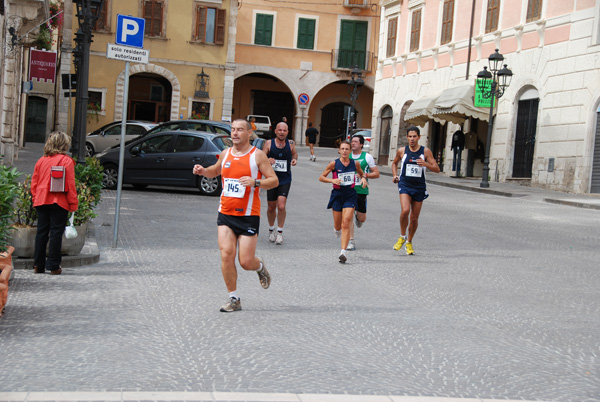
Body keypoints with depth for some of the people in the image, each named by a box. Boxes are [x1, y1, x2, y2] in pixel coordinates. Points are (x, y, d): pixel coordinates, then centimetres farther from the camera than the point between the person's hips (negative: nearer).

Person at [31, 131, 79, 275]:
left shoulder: (41, 161, 9)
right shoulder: (66, 161, -7)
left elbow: (34, 183, 12)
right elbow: (70, 185, -8)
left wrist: (35, 199, 20)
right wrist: (73, 204, -4)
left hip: (41, 201, 5)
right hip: (59, 203, -5)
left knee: (41, 232, 10)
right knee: (56, 233, 0)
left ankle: (38, 265, 13)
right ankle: (53, 266, 2)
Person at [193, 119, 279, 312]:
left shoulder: (257, 155, -5)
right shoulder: (226, 153, 9)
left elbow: (274, 180, -6)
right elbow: (216, 170, 29)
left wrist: (255, 182, -24)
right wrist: (203, 171, 7)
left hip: (248, 216, -4)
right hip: (225, 214, 4)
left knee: (246, 262, -4)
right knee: (226, 254, -9)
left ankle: (260, 266, 34)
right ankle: (234, 298, 4)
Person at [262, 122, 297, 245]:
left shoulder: (290, 144, -1)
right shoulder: (269, 143, -4)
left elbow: (294, 153, 18)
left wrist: (294, 160, -5)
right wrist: (267, 161, -24)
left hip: (285, 179, -1)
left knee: (281, 206, -15)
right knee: (271, 207, 10)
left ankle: (280, 232, 0)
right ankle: (271, 230, 33)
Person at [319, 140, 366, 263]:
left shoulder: (355, 163, 2)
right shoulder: (334, 163, -4)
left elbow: (361, 173, 22)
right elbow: (321, 177, 2)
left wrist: (363, 178, 0)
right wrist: (332, 180, -16)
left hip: (350, 195, 0)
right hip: (337, 194, 0)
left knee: (346, 224, -13)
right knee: (338, 225, 9)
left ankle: (343, 252, -16)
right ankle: (336, 229, 49)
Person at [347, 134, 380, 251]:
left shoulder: (367, 157, 1)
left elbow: (376, 173, 2)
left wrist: (365, 175, -14)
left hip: (362, 190, -1)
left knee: (362, 219, 6)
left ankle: (357, 215, 43)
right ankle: (351, 241, -4)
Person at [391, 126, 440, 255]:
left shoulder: (425, 151, -1)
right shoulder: (402, 151, 2)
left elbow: (437, 169, -3)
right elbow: (394, 163, 22)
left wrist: (425, 164, -22)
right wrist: (395, 175, 4)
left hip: (419, 187, 1)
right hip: (405, 185, -1)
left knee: (414, 218, 7)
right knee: (405, 211, -24)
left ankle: (409, 242, 29)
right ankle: (402, 237, -1)